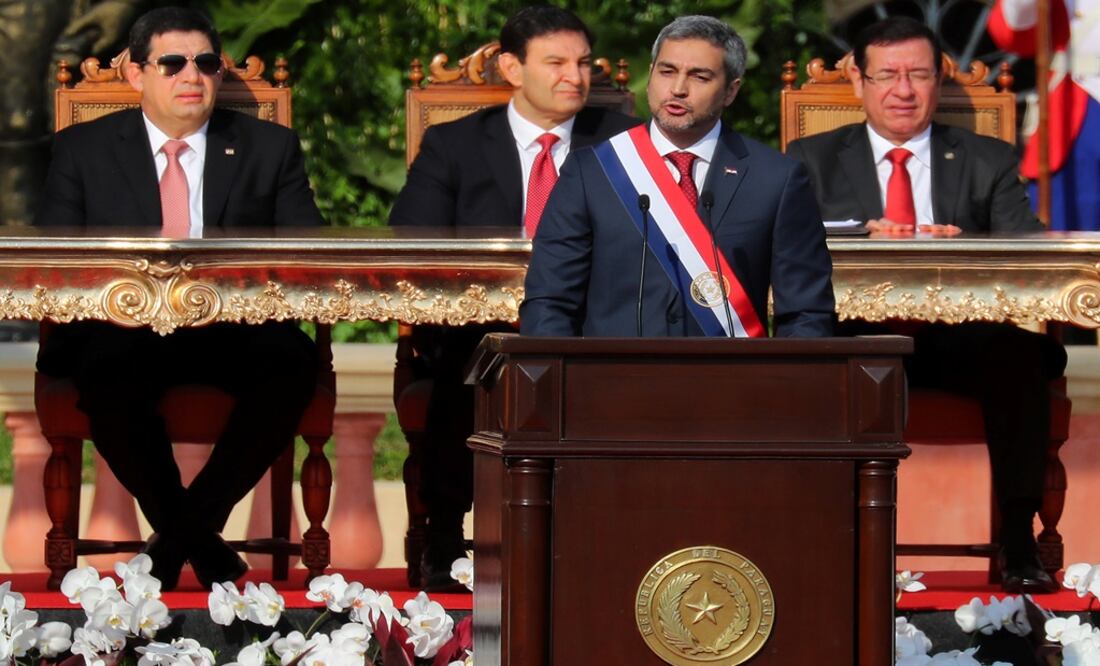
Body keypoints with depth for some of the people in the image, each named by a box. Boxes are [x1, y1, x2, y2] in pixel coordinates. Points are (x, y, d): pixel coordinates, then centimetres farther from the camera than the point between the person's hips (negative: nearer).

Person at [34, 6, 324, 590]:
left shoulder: (270, 148, 15)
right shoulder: (83, 150, 13)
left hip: (235, 330, 1)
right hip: (124, 330, -1)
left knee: (291, 363, -34)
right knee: (107, 372, -37)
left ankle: (184, 529, -15)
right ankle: (199, 540, -15)